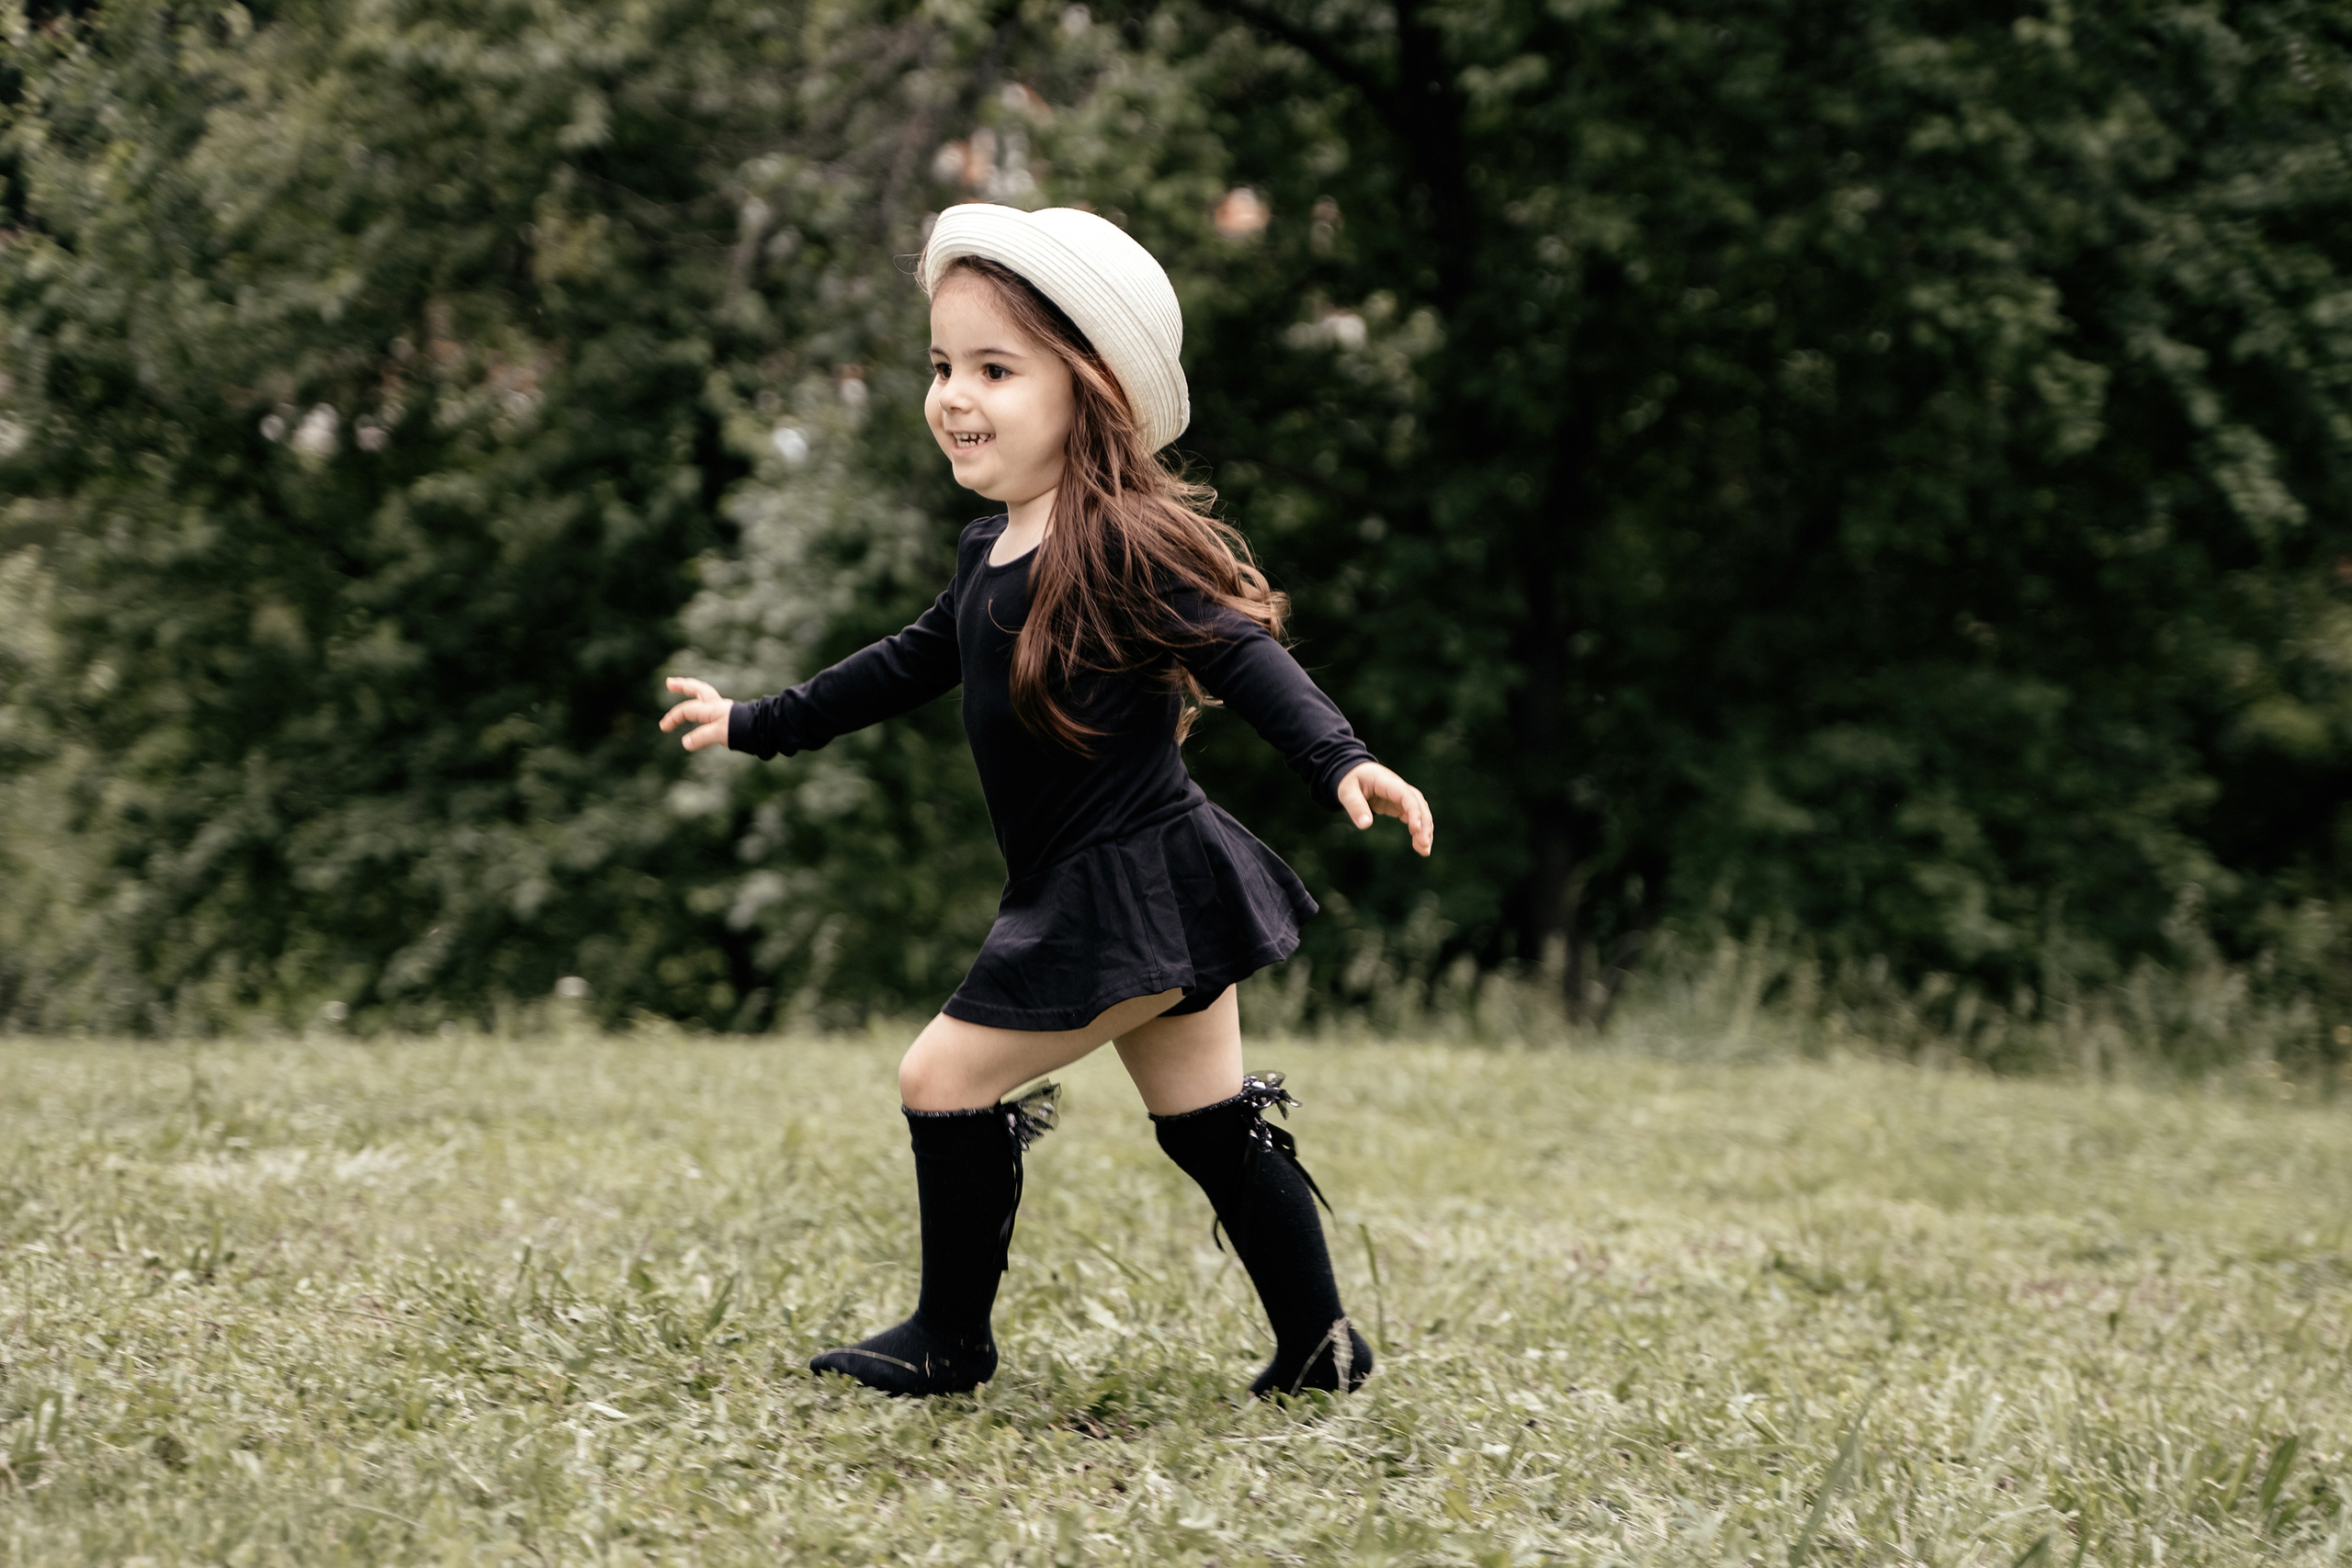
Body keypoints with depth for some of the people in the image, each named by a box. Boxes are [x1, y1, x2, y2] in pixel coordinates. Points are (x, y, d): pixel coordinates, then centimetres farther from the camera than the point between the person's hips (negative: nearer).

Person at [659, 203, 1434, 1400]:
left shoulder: (1121, 543, -17)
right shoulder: (994, 551, 12)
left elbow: (1243, 651, -24)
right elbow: (915, 662, 26)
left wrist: (1338, 762, -39)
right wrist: (756, 726, 33)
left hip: (1131, 892, -9)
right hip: (1156, 898, 9)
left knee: (947, 1078, -4)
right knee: (1208, 1122, 13)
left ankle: (951, 1339, 8)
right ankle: (1318, 1347, 19)